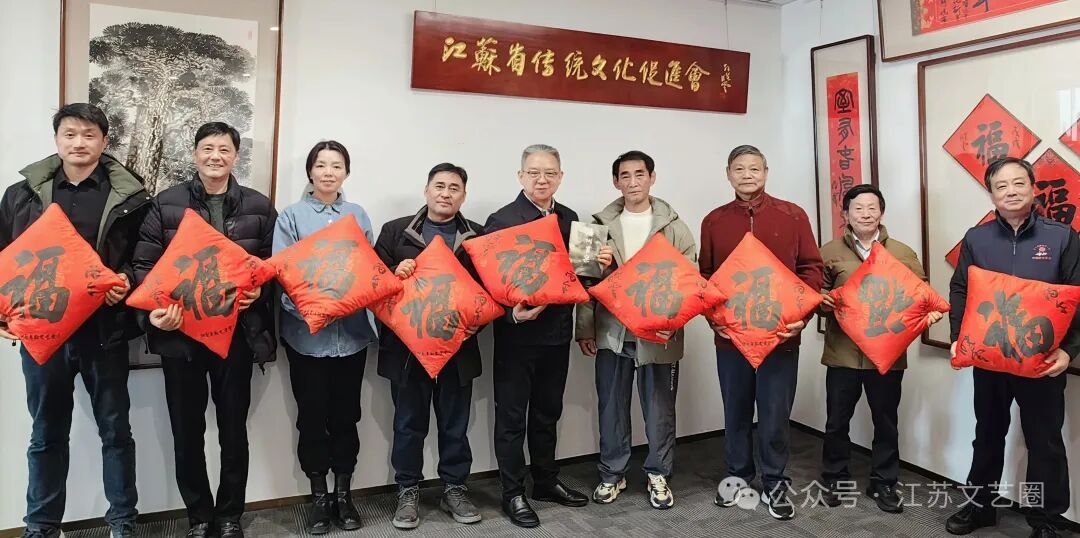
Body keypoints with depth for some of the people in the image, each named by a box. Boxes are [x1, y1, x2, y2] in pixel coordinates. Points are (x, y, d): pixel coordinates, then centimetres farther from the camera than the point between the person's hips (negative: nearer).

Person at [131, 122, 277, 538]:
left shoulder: (258, 206, 5)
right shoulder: (166, 204, 3)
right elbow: (144, 263, -1)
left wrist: (259, 290, -14)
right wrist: (154, 308, -16)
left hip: (237, 330, 0)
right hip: (180, 330, 0)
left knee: (234, 427, 9)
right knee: (186, 430, 9)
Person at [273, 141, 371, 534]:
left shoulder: (358, 216, 9)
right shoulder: (291, 216, 1)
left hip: (351, 330, 2)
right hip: (307, 331, -2)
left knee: (346, 414, 9)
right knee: (312, 416, 6)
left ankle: (343, 494, 23)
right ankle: (319, 496, 21)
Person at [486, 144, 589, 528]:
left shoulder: (570, 219, 8)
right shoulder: (501, 220, -10)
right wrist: (511, 313, -28)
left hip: (557, 332, 6)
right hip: (516, 334, -5)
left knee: (547, 413, 19)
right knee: (511, 417, 6)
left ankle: (547, 482, 34)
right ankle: (513, 494, 20)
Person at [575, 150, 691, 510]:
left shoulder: (673, 226, 2)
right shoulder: (601, 225, 5)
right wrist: (584, 328, 1)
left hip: (658, 333, -1)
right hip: (611, 332, 1)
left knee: (659, 408, 8)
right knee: (611, 406, 10)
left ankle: (658, 475, 25)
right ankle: (612, 474, 26)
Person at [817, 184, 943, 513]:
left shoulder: (903, 254, 5)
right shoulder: (830, 252, 3)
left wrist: (929, 312, -16)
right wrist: (822, 301, -18)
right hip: (842, 353, -1)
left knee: (885, 423, 12)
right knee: (837, 421, 10)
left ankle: (884, 483, 29)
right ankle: (835, 480, 27)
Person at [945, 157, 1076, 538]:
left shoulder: (1062, 237, -3)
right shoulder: (976, 239, 2)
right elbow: (959, 292, 4)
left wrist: (1069, 349, -16)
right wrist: (958, 339, -7)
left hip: (1043, 360, -2)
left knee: (1045, 441, 9)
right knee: (987, 434, 16)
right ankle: (981, 504, 32)